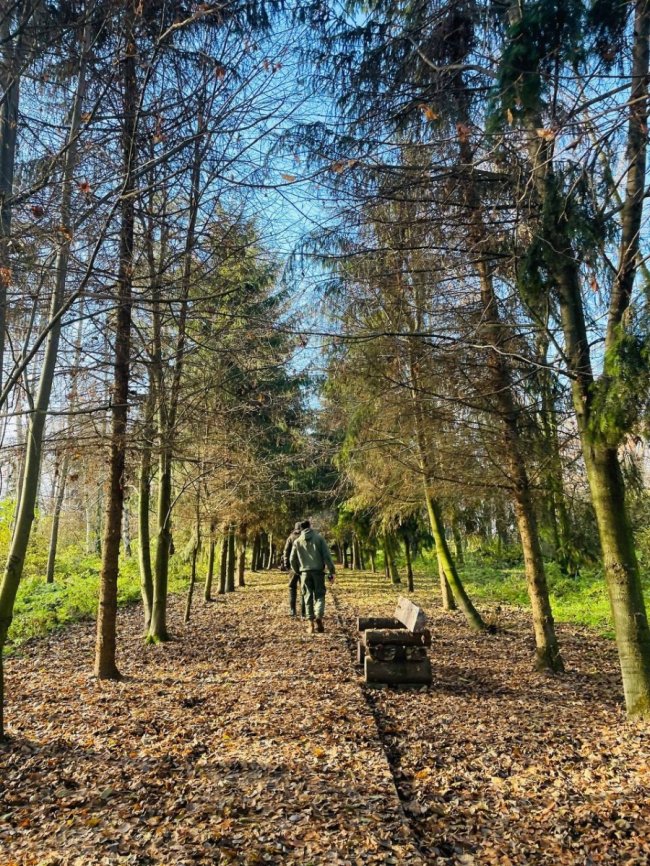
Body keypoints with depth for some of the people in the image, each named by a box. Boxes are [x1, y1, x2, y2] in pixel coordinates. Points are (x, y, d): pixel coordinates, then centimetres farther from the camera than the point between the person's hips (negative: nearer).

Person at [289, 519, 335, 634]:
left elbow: (292, 559, 9)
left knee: (308, 597, 8)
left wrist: (297, 571, 25)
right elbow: (327, 555, -4)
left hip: (305, 572, 1)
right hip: (318, 571, -1)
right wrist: (331, 571, 0)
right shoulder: (319, 538, 1)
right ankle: (319, 618, -14)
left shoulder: (297, 541, 6)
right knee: (319, 595, 7)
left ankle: (311, 625, 6)